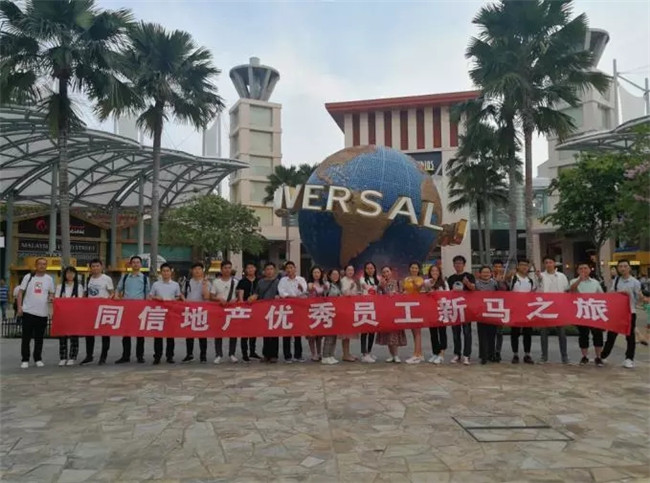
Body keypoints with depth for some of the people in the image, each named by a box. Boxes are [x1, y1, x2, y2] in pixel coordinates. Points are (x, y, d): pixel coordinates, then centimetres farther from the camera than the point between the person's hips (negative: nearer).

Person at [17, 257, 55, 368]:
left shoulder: (49, 279, 7)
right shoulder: (28, 277, 2)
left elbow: (51, 293, 13)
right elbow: (21, 292, 4)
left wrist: (51, 298, -10)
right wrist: (19, 307, -5)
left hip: (43, 313, 1)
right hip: (28, 311, -1)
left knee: (39, 338, 9)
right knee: (26, 337, 2)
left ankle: (38, 359, 18)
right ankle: (25, 360, 11)